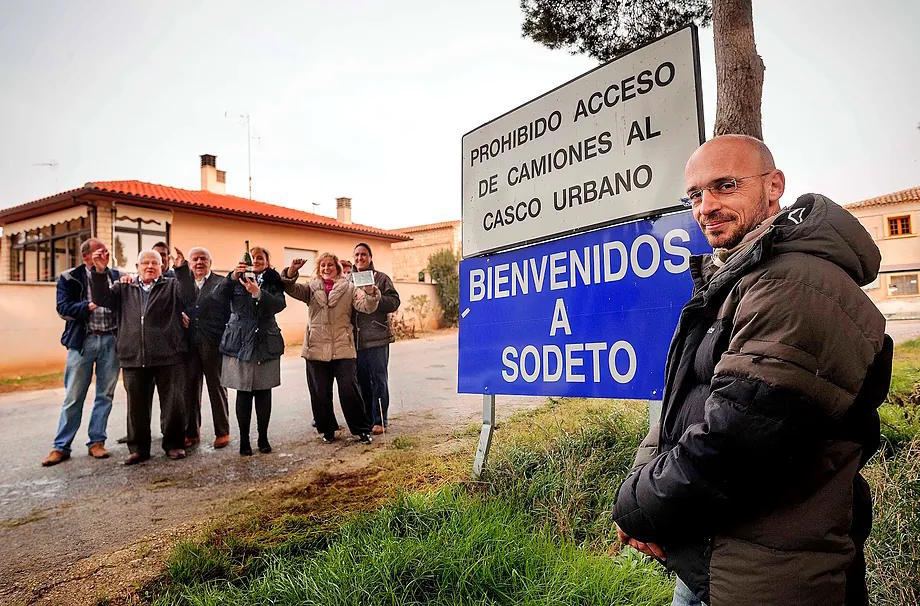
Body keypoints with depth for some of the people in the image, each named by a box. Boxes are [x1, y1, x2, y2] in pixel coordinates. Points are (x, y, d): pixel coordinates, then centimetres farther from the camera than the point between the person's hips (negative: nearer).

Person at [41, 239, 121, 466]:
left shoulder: (115, 276, 9)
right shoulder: (70, 278, 2)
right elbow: (63, 308, -6)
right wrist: (89, 306, -20)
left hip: (110, 340, 2)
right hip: (82, 341, -2)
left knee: (105, 395, 7)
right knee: (74, 397, 3)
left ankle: (97, 442, 17)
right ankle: (61, 446, 13)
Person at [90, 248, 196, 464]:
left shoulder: (172, 286, 10)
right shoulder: (124, 289, 18)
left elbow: (189, 295, -9)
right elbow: (102, 298, 5)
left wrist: (182, 268, -23)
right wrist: (100, 272, -9)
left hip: (168, 357, -2)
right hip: (133, 358, 2)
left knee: (173, 403, 1)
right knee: (137, 406, 9)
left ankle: (173, 444, 16)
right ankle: (138, 448, 21)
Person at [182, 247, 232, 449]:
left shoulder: (222, 283, 0)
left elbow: (230, 312, -4)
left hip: (213, 344, -4)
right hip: (189, 344, 4)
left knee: (217, 388, 6)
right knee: (190, 388, 9)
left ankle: (222, 432, 16)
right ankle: (191, 432, 21)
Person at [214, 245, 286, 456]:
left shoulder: (273, 282, 5)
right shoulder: (236, 280, 6)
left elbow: (280, 304, -13)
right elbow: (217, 296, -12)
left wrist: (258, 293, -29)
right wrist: (233, 277, -27)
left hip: (266, 343, 1)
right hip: (240, 343, 0)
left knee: (263, 392, 5)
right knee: (243, 392, 2)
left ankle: (263, 438, 16)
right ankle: (244, 439, 11)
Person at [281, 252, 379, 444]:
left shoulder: (349, 288, 8)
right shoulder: (311, 288, 13)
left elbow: (365, 306, -4)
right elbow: (291, 289, -2)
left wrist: (370, 292, -25)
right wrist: (291, 272, -21)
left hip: (343, 348, -2)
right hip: (317, 348, 2)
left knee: (349, 390, -5)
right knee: (320, 393, 8)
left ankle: (362, 429, 10)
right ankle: (327, 430, 25)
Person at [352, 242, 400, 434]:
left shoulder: (381, 278, 3)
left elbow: (394, 302, -5)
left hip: (377, 338, -4)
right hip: (356, 339, 4)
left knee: (379, 379, 0)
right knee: (362, 381, 11)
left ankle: (380, 420, 8)